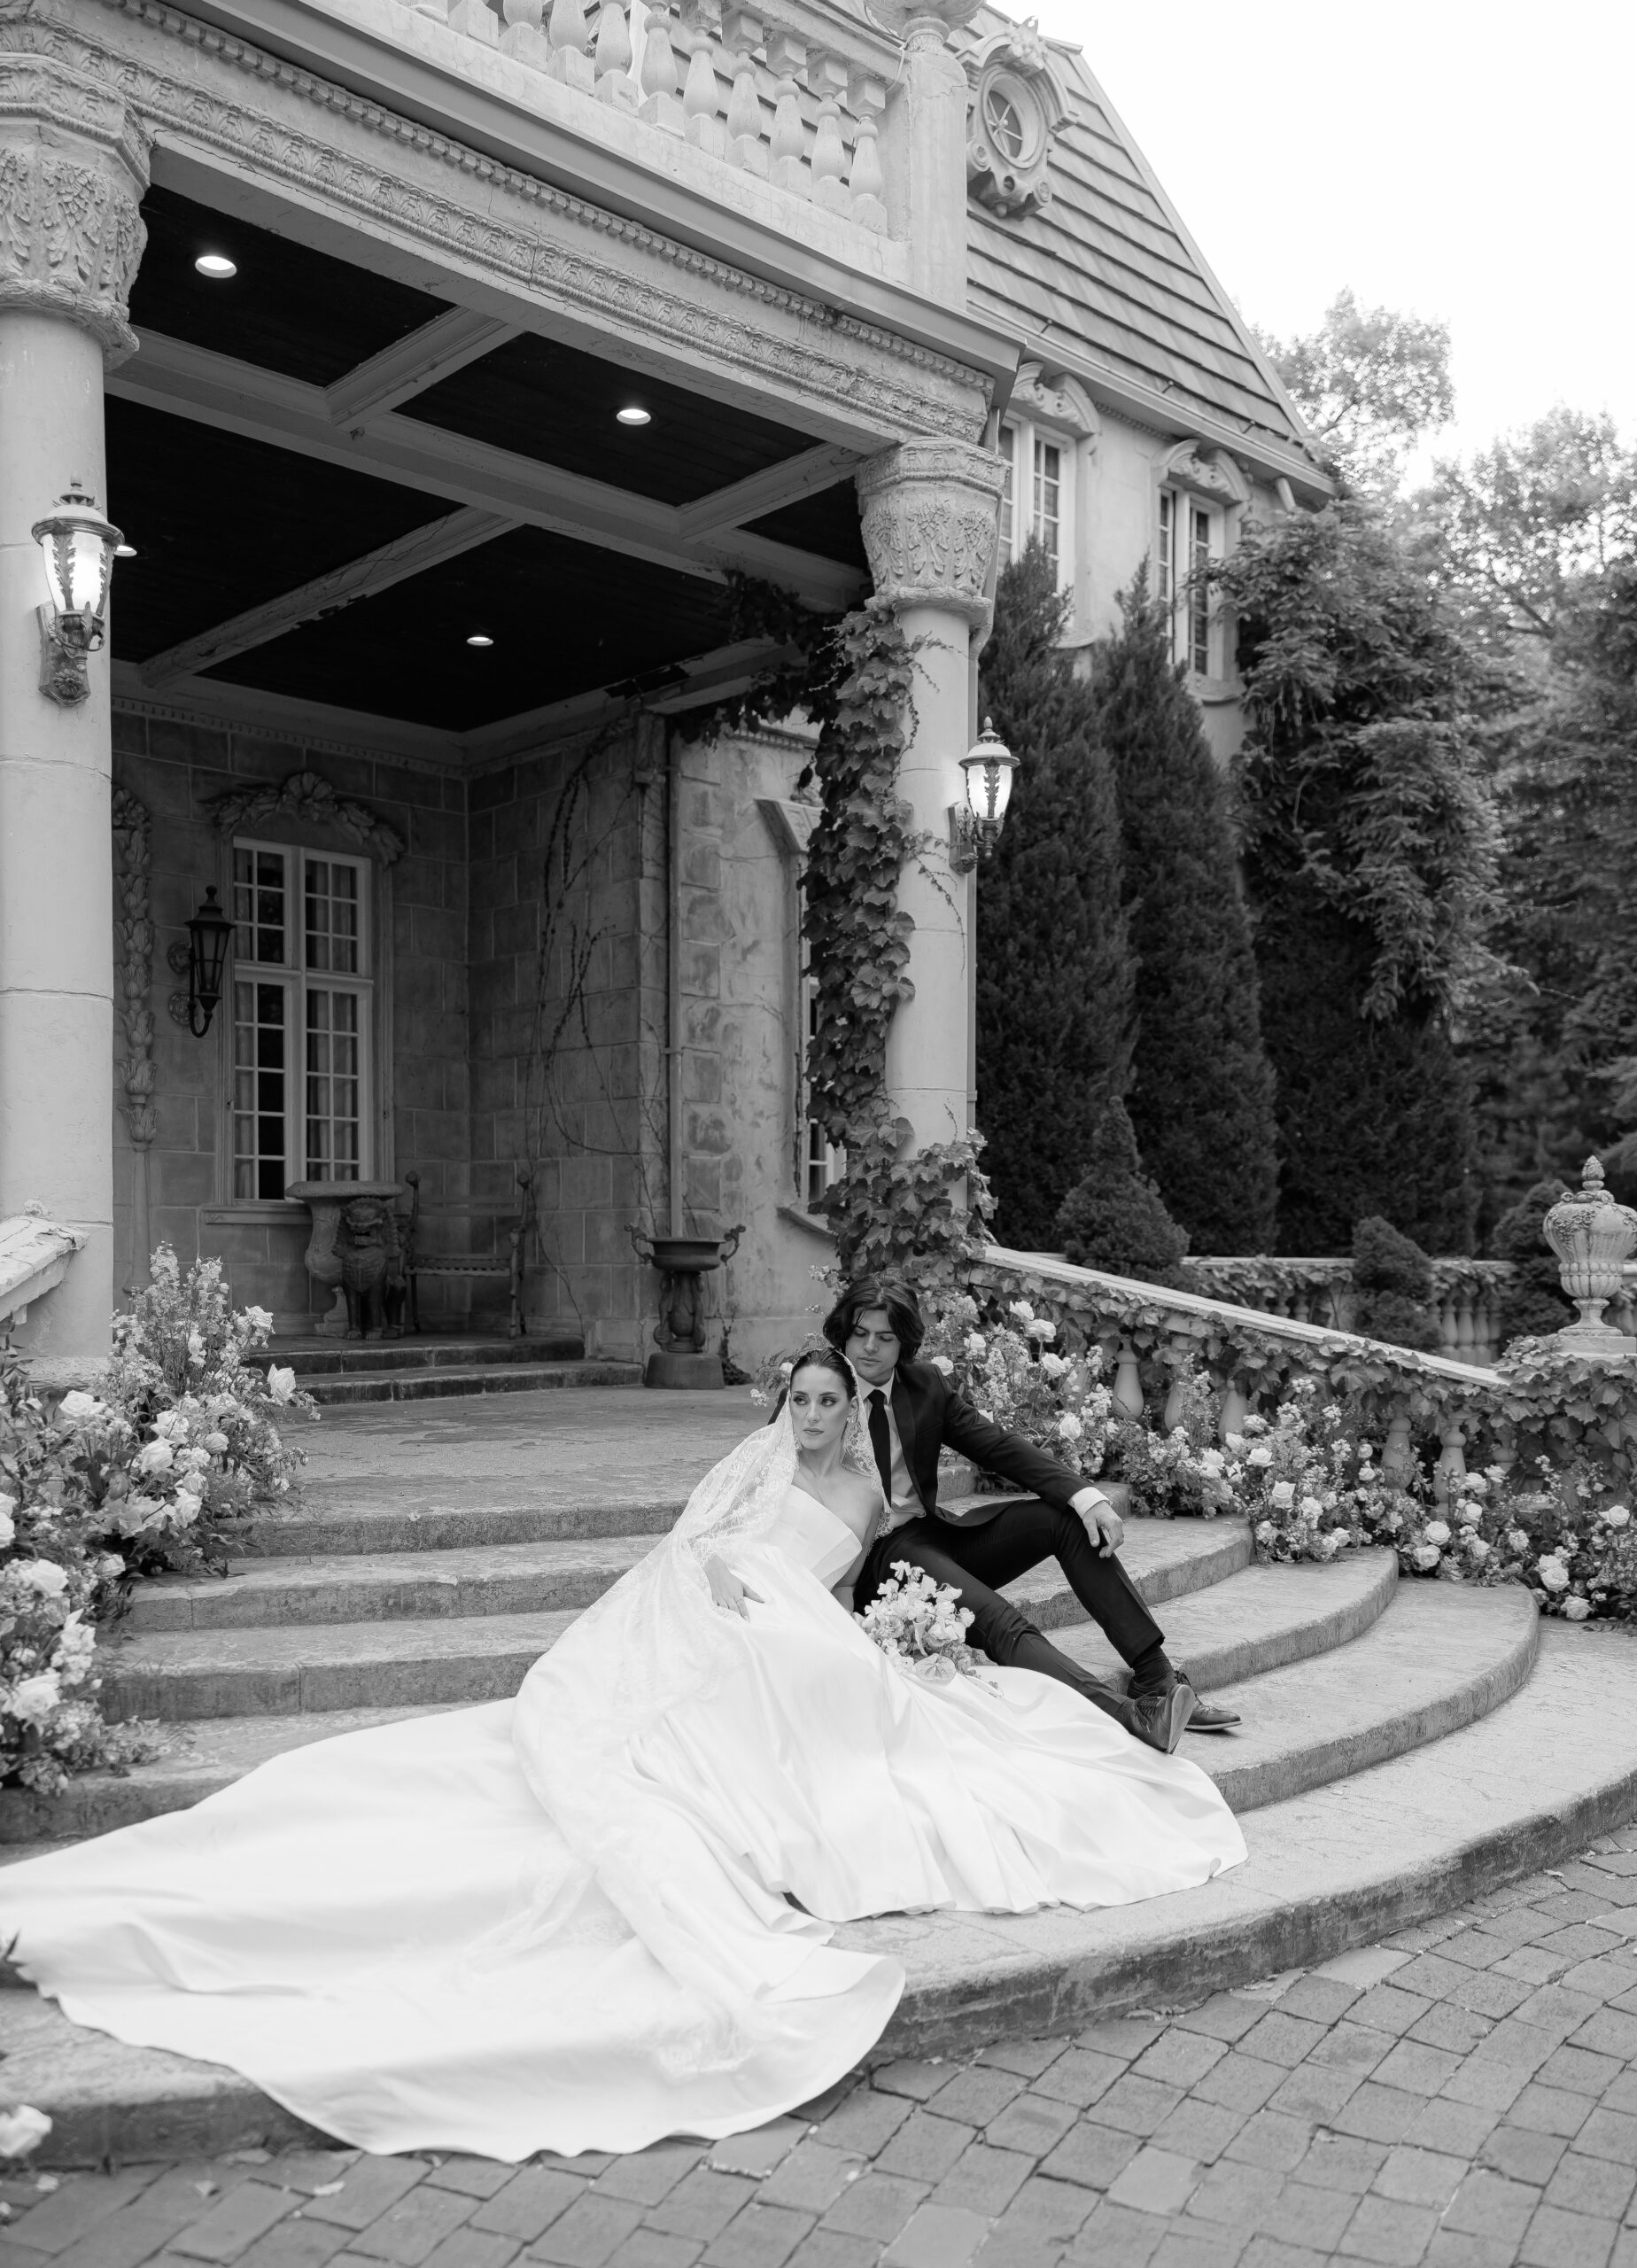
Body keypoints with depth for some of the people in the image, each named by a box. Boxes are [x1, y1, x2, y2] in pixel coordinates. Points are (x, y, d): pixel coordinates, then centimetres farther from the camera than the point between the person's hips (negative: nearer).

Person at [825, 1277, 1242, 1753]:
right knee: (998, 1620, -31)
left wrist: (1087, 1497, -13)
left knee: (1067, 1517, -12)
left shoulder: (925, 1384, 6)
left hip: (933, 1532, 6)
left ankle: (1156, 1677, -14)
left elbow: (998, 1446, 1)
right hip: (876, 1553, -6)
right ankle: (1129, 1715, -47)